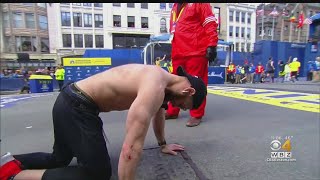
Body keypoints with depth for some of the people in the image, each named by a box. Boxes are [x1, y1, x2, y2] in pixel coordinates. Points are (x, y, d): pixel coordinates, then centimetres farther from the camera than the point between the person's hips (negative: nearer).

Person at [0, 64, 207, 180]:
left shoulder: (162, 79, 7)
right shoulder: (154, 89, -26)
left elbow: (158, 112, 22)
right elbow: (132, 147, -30)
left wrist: (163, 144, 32)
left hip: (71, 100, 10)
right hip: (76, 107, -10)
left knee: (59, 159, 25)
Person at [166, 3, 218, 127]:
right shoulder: (175, 7, 25)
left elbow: (210, 24, -4)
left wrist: (211, 45, -14)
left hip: (196, 52, -6)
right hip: (178, 53, 7)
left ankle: (196, 115, 9)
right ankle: (172, 111, 23)